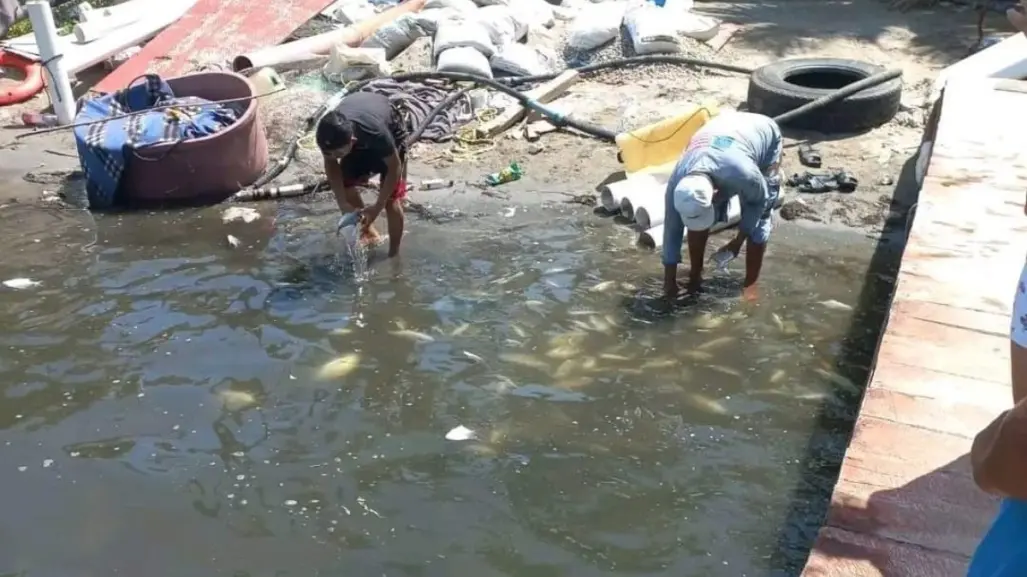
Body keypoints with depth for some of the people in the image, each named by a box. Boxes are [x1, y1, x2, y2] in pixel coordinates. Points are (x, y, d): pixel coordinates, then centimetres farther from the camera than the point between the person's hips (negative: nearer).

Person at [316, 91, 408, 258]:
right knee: (345, 182, -1)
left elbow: (394, 168, -29)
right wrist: (343, 203, -21)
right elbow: (331, 165, -14)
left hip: (390, 130, -4)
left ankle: (394, 254, 6)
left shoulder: (377, 132, -46)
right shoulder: (328, 134, -34)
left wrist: (377, 208, -28)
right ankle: (367, 230, 22)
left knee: (391, 199, -9)